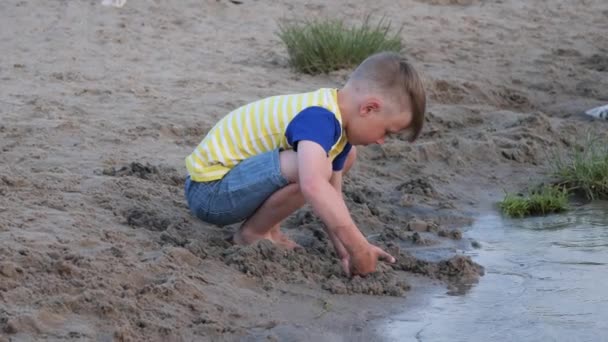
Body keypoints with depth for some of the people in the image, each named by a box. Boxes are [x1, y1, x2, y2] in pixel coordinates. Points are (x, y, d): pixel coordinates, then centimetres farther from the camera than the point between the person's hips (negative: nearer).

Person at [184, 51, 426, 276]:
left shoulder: (338, 125, 6)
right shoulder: (320, 118, -27)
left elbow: (330, 200, 7)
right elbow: (314, 186, -44)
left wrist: (345, 250, -8)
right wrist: (357, 247, -39)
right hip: (209, 190, -10)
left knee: (345, 156, 12)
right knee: (313, 167, -32)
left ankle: (268, 226, 9)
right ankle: (253, 234, -10)